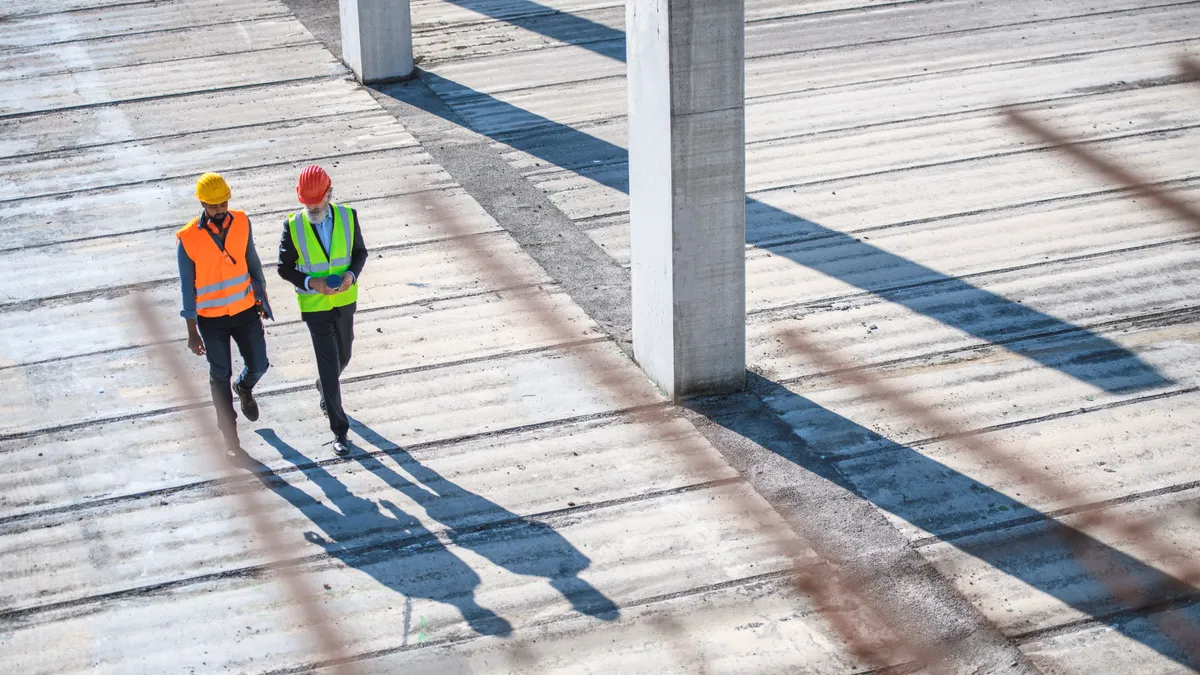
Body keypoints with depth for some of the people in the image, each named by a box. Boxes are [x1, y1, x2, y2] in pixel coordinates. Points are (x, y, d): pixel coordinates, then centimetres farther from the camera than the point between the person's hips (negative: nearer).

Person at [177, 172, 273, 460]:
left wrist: (262, 296, 13)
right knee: (220, 376, 8)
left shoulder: (241, 222, -8)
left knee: (258, 364, 9)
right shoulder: (188, 238, -18)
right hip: (211, 318, -3)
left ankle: (245, 388, 46)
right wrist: (192, 331, -8)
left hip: (246, 310, 3)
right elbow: (187, 286, -11)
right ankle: (230, 436, 23)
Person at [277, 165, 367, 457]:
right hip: (314, 305, -3)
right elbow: (285, 268, -7)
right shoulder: (293, 226, -15)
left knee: (343, 355, 21)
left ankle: (324, 388, 56)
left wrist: (351, 274, -17)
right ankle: (339, 430, 6)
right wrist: (311, 282, -23)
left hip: (344, 301, 3)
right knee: (329, 365, -4)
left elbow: (360, 252, 3)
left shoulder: (348, 216, -10)